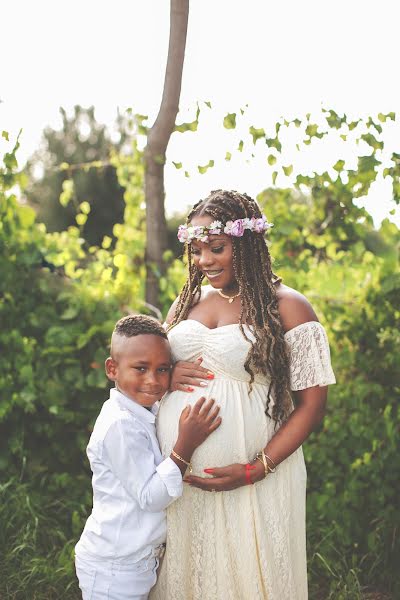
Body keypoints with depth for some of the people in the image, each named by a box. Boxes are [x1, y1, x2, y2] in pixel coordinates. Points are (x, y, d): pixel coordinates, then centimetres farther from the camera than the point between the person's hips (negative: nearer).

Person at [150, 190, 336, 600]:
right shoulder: (187, 301, 10)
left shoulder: (286, 307, -6)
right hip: (175, 476, 4)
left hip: (252, 481, -4)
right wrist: (165, 378, -4)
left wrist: (255, 470, -17)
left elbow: (311, 403, -8)